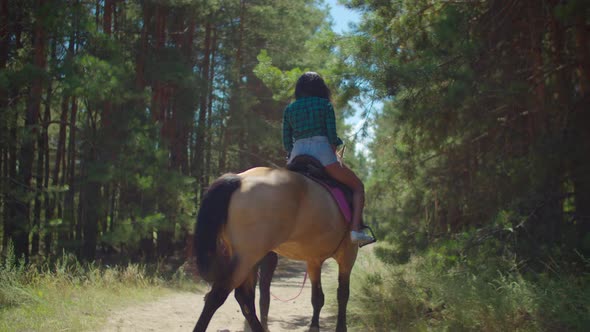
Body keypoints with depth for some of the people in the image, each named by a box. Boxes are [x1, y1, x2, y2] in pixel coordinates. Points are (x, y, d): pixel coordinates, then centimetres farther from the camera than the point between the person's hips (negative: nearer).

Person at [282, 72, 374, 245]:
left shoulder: (289, 109, 14)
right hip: (322, 151, -3)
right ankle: (356, 229, -6)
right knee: (357, 186, 12)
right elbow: (332, 136, 0)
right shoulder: (325, 105, 6)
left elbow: (286, 143, 10)